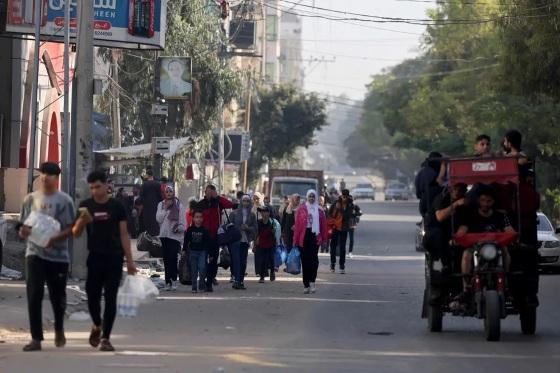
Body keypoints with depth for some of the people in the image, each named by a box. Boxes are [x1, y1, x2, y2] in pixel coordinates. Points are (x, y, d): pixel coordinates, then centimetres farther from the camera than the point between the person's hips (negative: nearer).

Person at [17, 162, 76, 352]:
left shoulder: (64, 200, -2)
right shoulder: (30, 199, 7)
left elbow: (71, 228, -5)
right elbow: (23, 226, 12)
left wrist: (55, 238, -22)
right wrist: (23, 230, -12)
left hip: (58, 254, -1)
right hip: (34, 253, 1)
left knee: (57, 296, 9)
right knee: (34, 295, -9)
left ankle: (59, 330, 36)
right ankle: (36, 338, -7)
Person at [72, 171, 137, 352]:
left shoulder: (117, 206, 2)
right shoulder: (86, 206, 5)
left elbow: (124, 234, 4)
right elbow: (75, 233, 3)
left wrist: (129, 260, 0)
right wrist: (81, 222, -19)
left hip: (114, 257, -1)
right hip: (95, 257, 1)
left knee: (110, 298, -3)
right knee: (92, 296, 0)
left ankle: (106, 337, 1)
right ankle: (97, 325, 30)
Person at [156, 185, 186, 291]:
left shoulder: (179, 205, 3)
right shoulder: (161, 205, 11)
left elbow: (183, 222, 3)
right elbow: (158, 218, -1)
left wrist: (179, 228, -12)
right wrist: (165, 208, -7)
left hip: (175, 235, -3)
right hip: (164, 235, 3)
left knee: (173, 257, -14)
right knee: (166, 259, 4)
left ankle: (173, 280, -8)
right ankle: (168, 281, 8)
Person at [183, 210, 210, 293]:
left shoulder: (204, 230, -1)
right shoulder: (190, 229, 2)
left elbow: (208, 242, 2)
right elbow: (186, 240, 8)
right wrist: (184, 250, 3)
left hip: (202, 252, -1)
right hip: (193, 251, 1)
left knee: (202, 268, -13)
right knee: (194, 270, 4)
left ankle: (201, 285, -2)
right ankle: (194, 287, 10)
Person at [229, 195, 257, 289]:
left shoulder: (252, 215, 8)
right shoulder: (235, 213, 2)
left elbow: (255, 228, 6)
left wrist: (248, 228, -12)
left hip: (245, 240, 3)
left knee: (243, 262, 3)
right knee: (236, 260, -12)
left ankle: (241, 281, 8)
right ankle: (237, 280, -16)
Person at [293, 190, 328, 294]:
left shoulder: (319, 210, 7)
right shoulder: (302, 209, 4)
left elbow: (323, 225, 8)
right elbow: (297, 225, 3)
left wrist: (323, 238, 3)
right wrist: (296, 240, 0)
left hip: (315, 237, 0)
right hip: (304, 237, 0)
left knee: (314, 260, -11)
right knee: (305, 261, 3)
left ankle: (312, 282, -9)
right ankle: (306, 285, 9)